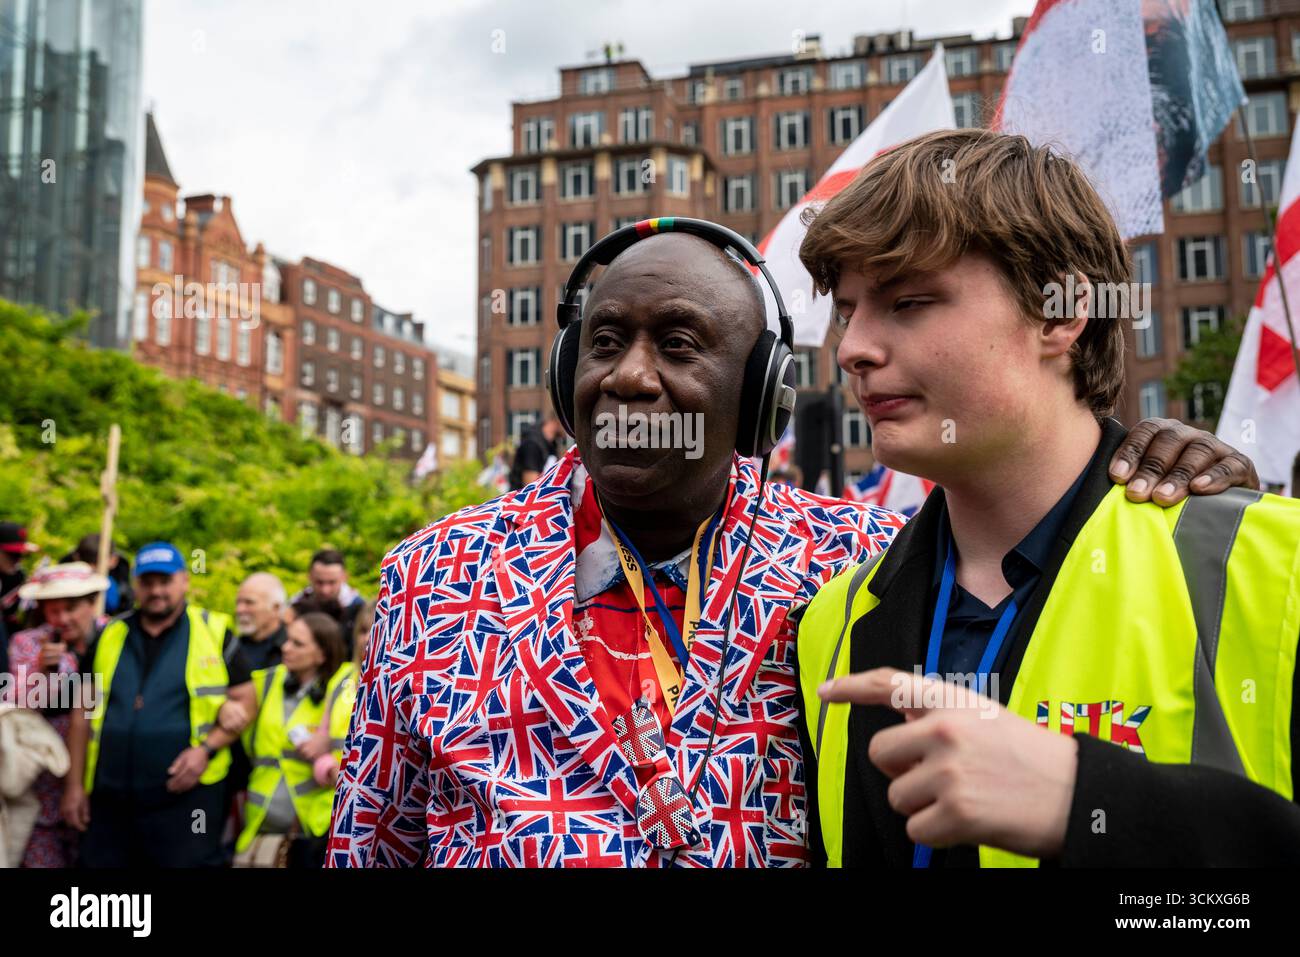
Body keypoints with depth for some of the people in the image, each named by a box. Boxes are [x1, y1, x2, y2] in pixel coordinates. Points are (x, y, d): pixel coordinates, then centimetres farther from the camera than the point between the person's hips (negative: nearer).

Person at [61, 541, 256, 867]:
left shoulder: (213, 633, 0)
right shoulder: (109, 637, 10)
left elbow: (245, 700, 1)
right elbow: (84, 712, 14)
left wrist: (206, 748, -13)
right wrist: (74, 785, 10)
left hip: (185, 797, -3)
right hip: (109, 800, 4)